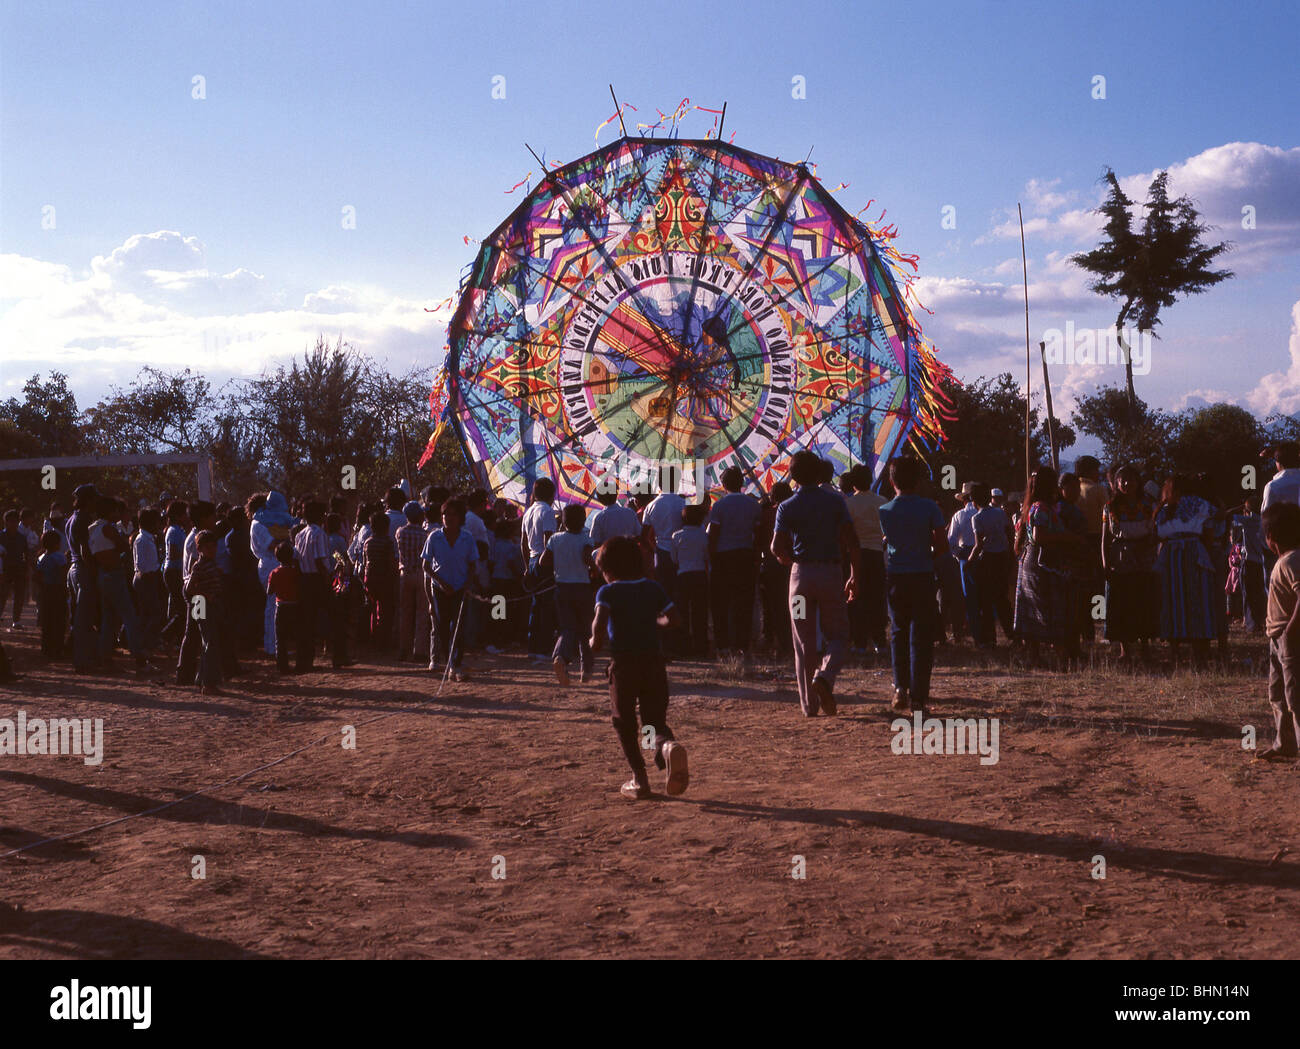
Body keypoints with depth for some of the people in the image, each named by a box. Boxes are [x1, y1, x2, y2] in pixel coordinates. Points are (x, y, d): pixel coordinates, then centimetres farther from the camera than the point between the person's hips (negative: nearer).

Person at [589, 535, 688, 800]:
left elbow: (600, 621, -19)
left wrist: (597, 641, -1)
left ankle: (639, 778, 6)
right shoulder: (652, 587, 9)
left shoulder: (607, 592, -2)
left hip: (623, 661, -3)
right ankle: (668, 746, -26)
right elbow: (673, 618, 4)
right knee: (655, 720, 9)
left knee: (623, 720, 12)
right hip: (654, 661, 3)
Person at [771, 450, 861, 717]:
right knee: (837, 635, 11)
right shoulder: (835, 501, 1)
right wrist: (854, 575, 0)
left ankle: (809, 704, 5)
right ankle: (825, 676, -18)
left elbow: (777, 548, -8)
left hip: (801, 573, 1)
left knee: (804, 642, 6)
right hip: (831, 572, 0)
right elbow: (851, 540, -5)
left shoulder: (787, 507, -1)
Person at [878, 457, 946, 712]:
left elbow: (883, 542, 3)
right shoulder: (929, 507, -6)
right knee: (921, 636, 4)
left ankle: (900, 687, 5)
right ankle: (918, 696, 2)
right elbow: (942, 545, -7)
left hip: (895, 578, 1)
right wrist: (927, 558, 10)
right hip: (923, 577, -1)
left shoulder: (884, 511, -1)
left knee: (898, 633, 17)